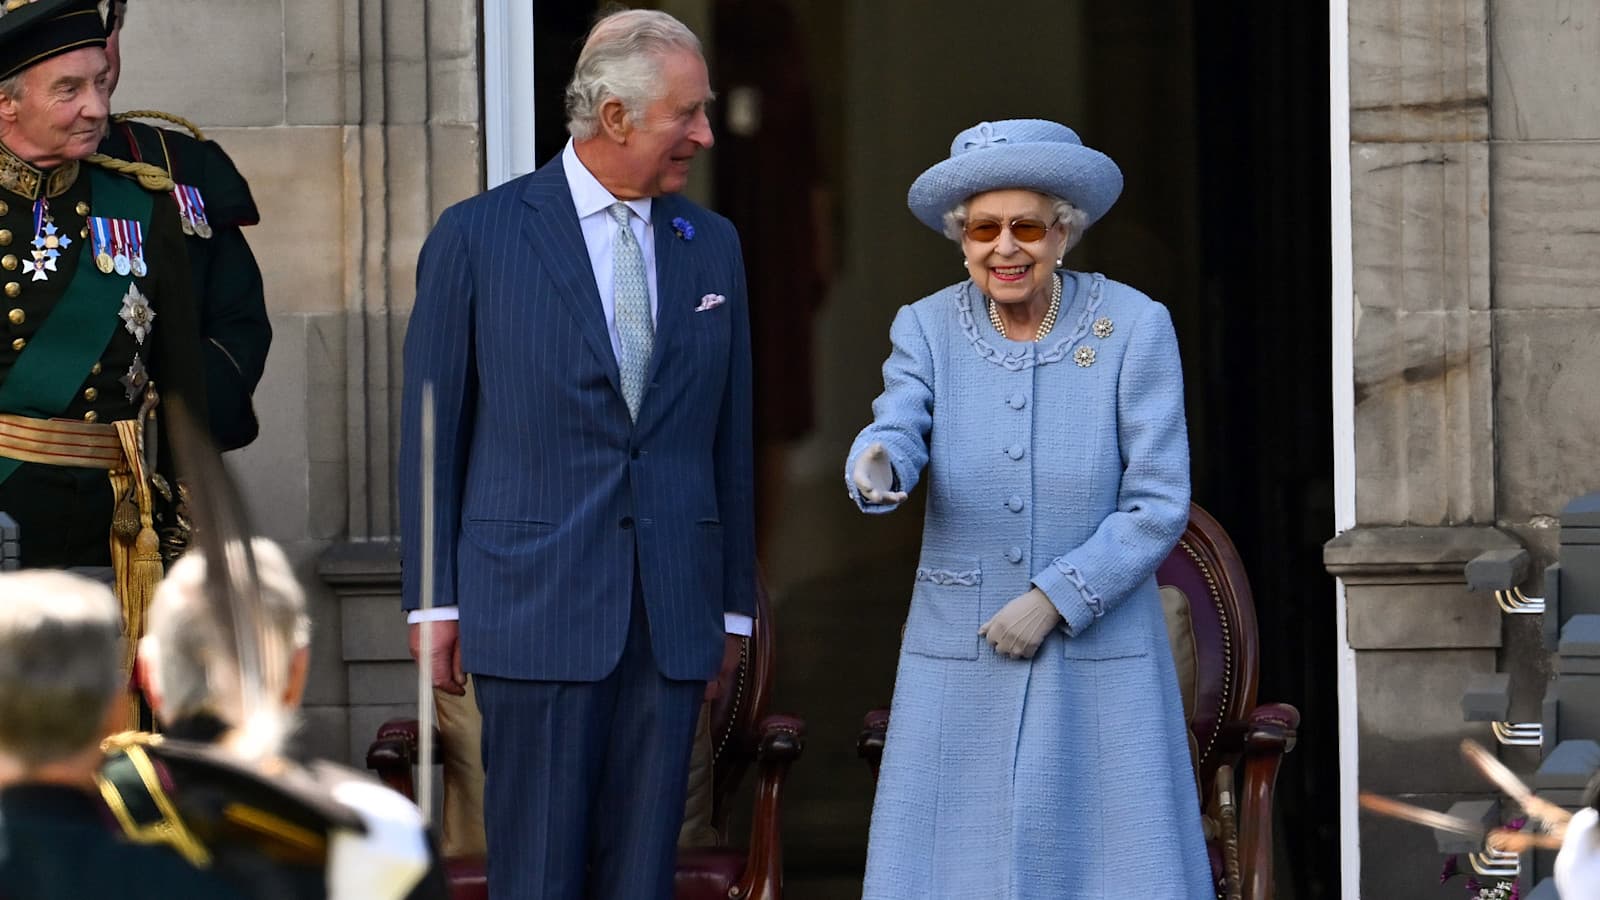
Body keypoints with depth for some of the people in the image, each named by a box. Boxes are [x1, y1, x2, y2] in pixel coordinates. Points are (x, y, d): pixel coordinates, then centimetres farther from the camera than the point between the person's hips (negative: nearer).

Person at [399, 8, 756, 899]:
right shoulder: (476, 238, -1)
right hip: (534, 602, -4)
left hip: (672, 613, 4)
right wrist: (432, 600, -1)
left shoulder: (712, 246, 11)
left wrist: (734, 604, 13)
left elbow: (730, 433, 14)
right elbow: (431, 427, 1)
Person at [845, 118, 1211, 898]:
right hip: (958, 660, 2)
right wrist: (876, 467, -40)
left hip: (1099, 658, -2)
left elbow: (1159, 504, -7)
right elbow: (898, 434, -16)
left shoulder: (1134, 327, -6)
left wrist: (1054, 600, -15)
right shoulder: (926, 329, 1)